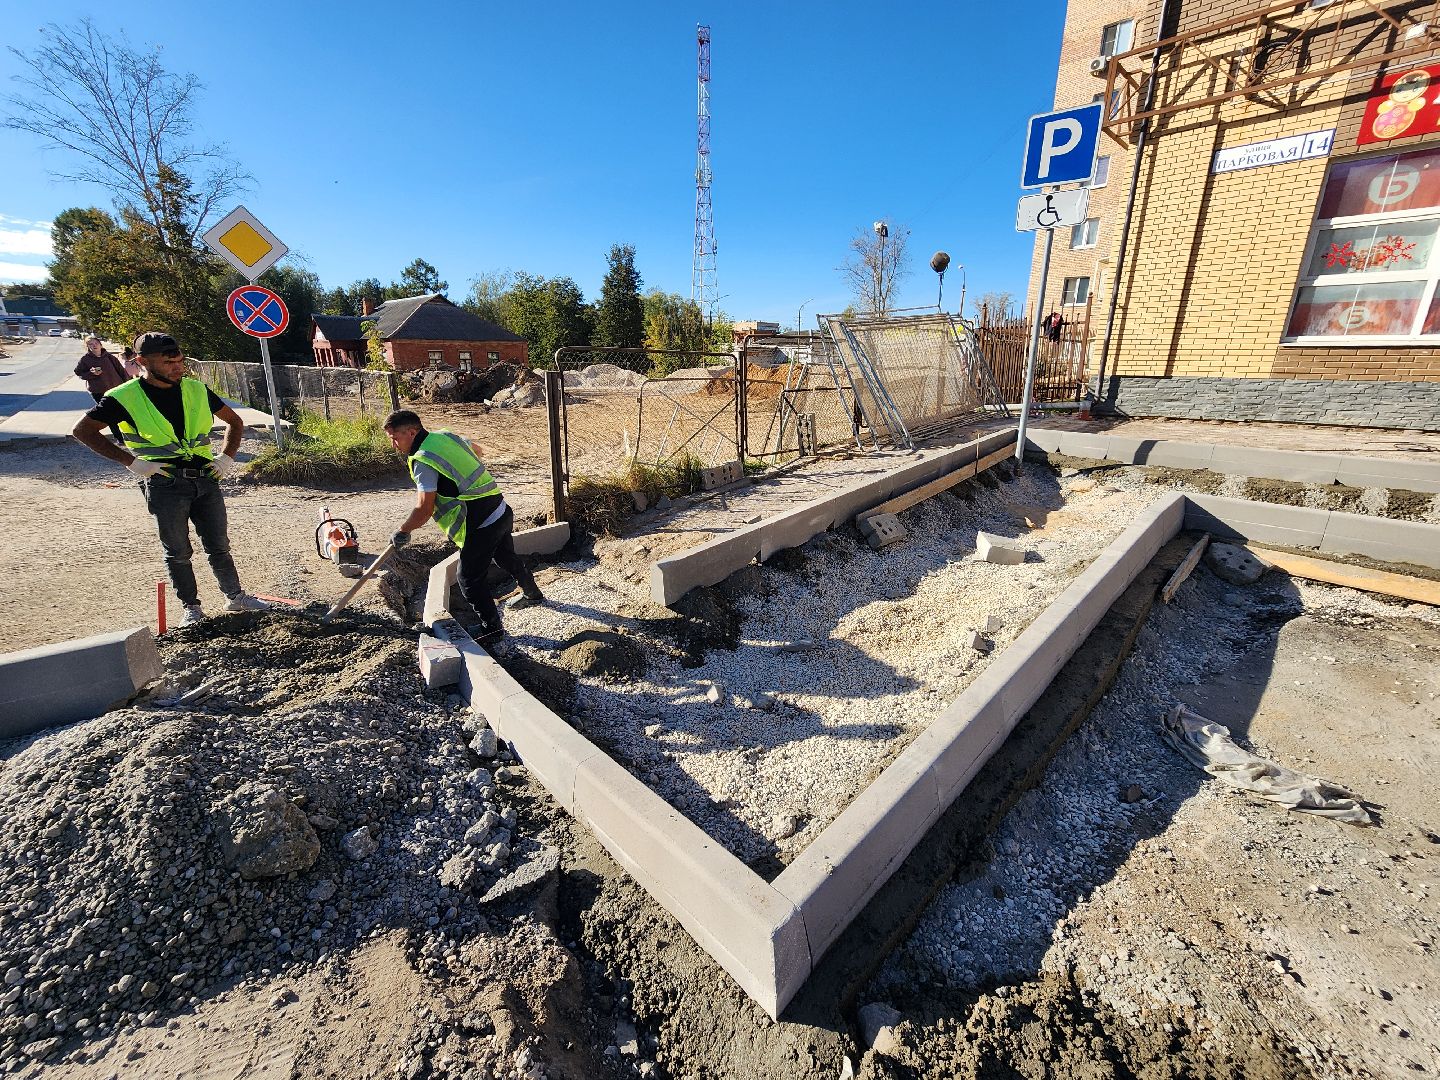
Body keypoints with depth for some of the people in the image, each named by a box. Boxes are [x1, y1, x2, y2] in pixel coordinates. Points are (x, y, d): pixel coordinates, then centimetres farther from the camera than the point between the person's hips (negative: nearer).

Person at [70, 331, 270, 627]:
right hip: (164, 483, -3)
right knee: (178, 552, 7)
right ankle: (191, 608, 20)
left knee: (219, 546, 10)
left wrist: (227, 457, 5)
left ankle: (236, 597, 22)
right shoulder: (125, 397, -5)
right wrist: (131, 461, -10)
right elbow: (82, 431, -1)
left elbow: (234, 421, 16)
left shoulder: (196, 389, 5)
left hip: (205, 478, 3)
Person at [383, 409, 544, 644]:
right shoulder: (446, 435, 10)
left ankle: (491, 628, 15)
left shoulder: (423, 462, -16)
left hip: (480, 527, -9)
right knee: (507, 557, 30)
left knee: (470, 580, 6)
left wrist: (402, 532, -4)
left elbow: (424, 509, -19)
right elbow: (476, 449, 31)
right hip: (502, 511, 9)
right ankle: (533, 594, 50)